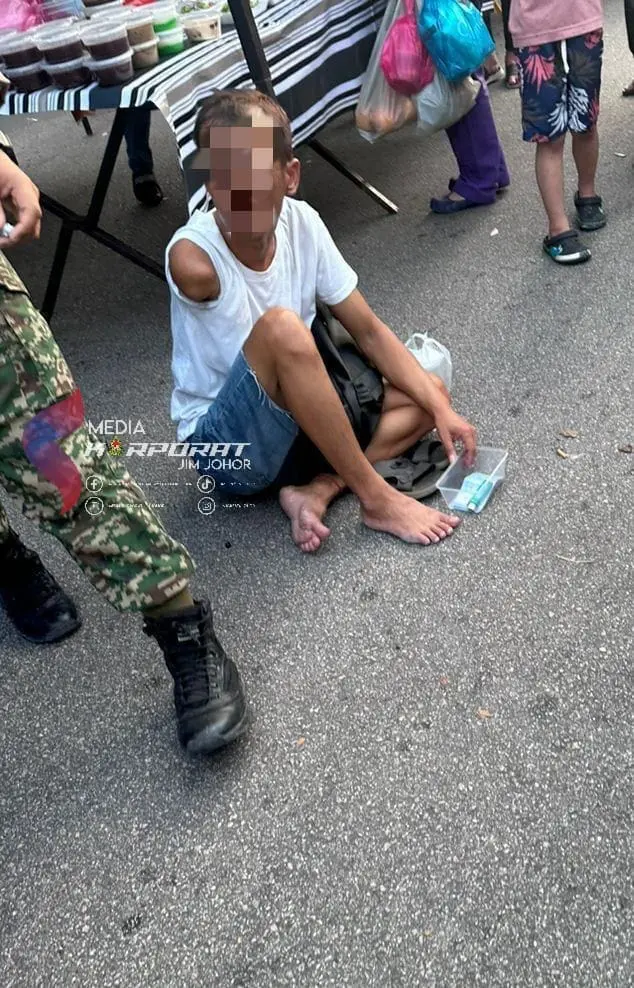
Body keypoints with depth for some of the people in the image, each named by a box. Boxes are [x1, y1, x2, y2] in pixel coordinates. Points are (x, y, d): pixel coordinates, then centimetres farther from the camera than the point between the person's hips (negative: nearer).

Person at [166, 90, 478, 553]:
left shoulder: (302, 224, -9)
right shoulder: (192, 258, -25)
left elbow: (368, 330, -5)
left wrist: (439, 406, -11)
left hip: (293, 415, 6)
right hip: (224, 444, -6)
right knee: (282, 328, -33)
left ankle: (318, 491, -15)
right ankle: (376, 499, -21)